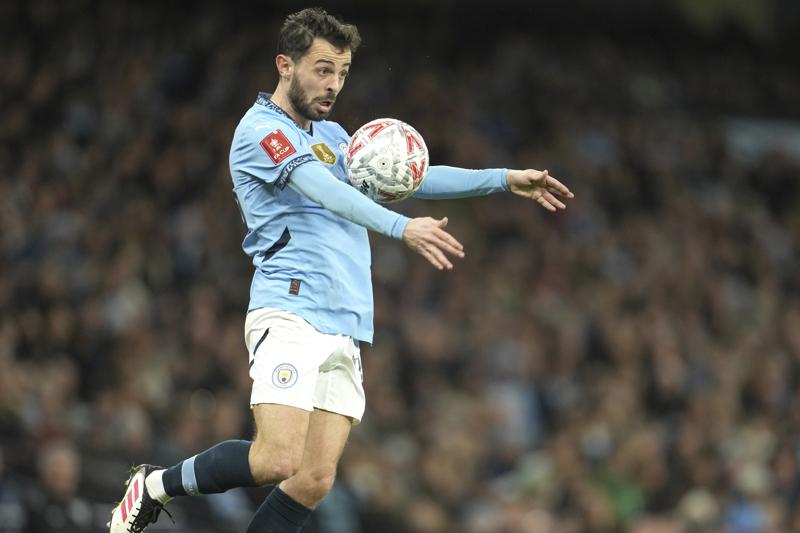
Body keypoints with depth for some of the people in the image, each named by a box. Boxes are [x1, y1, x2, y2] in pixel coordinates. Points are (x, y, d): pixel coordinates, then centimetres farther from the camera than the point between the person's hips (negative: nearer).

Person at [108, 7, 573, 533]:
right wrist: (401, 227, -33)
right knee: (280, 460, -20)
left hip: (344, 328, 8)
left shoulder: (331, 135, 23)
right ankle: (155, 485, 1)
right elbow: (326, 191, -20)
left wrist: (505, 179, 14)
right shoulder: (260, 129, -5)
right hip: (290, 315, -8)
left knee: (315, 480, -3)